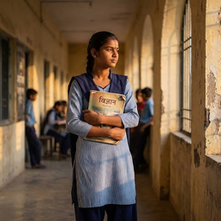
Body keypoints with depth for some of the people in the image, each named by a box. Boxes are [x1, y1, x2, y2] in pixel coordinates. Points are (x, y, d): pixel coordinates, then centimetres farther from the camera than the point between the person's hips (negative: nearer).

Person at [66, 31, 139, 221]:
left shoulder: (123, 83, 8)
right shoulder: (79, 84, -1)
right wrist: (108, 132, -13)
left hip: (119, 156, 3)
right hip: (90, 157, -2)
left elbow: (134, 117, -2)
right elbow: (72, 123, -9)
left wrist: (101, 119, -14)